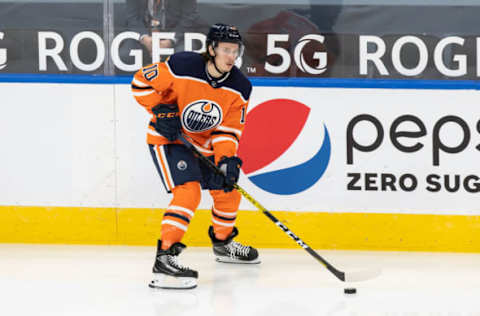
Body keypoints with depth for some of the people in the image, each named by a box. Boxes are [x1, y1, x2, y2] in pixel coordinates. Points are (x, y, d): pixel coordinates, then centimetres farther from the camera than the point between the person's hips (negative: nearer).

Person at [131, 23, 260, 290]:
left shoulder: (239, 88, -10)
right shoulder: (182, 67, -25)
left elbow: (228, 129, -8)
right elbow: (142, 82, -14)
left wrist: (227, 159, -23)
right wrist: (161, 111, -22)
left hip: (204, 145, 6)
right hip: (168, 139, -6)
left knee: (228, 193, 14)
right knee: (189, 192, -25)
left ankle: (223, 243, 43)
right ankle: (165, 257, -27)